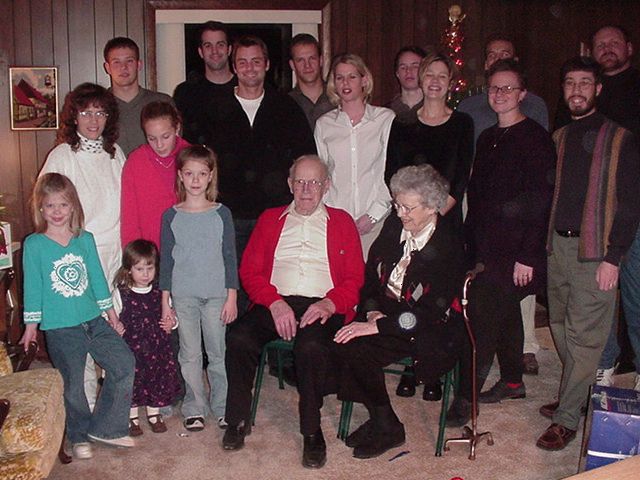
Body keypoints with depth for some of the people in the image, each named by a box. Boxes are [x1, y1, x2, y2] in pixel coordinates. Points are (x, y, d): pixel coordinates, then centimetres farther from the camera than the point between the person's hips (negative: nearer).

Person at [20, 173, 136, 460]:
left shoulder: (86, 239, 4)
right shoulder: (34, 245, -6)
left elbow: (97, 278, 9)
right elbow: (32, 287, -3)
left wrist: (111, 314, 11)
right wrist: (31, 325, 0)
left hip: (94, 320, 4)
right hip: (59, 328, -4)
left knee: (124, 363, -1)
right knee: (72, 385, 5)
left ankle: (103, 427, 14)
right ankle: (79, 436, 29)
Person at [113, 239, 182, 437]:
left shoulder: (160, 293, 2)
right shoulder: (121, 293, -7)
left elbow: (170, 315, 13)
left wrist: (171, 323, -5)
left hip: (157, 347, 3)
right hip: (130, 347, -3)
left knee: (158, 379, 10)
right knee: (131, 382, 6)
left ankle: (154, 414, 30)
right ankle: (132, 418, 24)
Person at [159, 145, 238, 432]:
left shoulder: (221, 214, 1)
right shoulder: (171, 216, 2)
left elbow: (230, 258, 2)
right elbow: (166, 260, 4)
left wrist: (231, 297, -1)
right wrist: (165, 301, 1)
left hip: (217, 295, 0)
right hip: (183, 296, 0)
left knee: (219, 352, 5)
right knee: (190, 354, 7)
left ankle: (222, 407, 18)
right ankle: (195, 408, 19)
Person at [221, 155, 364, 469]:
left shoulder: (341, 222, 17)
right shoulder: (270, 219, 22)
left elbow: (355, 279, 7)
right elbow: (250, 270, 10)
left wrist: (330, 304, -13)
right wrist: (275, 303, -8)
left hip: (321, 307, -2)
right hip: (274, 303, 2)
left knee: (311, 346, -35)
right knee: (238, 337, -27)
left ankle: (312, 431, -18)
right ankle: (238, 420, -8)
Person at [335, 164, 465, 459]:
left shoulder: (449, 249, -16)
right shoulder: (393, 227, 3)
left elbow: (429, 314, -20)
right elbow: (370, 275, 10)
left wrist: (377, 325, -26)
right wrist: (372, 310, -8)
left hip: (428, 333, -6)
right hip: (384, 314, 6)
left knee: (357, 349, -27)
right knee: (344, 344, -22)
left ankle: (387, 428, -5)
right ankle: (380, 419, -4)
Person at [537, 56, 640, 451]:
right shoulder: (559, 139, 13)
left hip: (594, 251, -6)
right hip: (557, 245, 6)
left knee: (583, 335, -4)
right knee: (562, 329, 13)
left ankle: (567, 418, 4)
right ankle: (579, 395, 30)